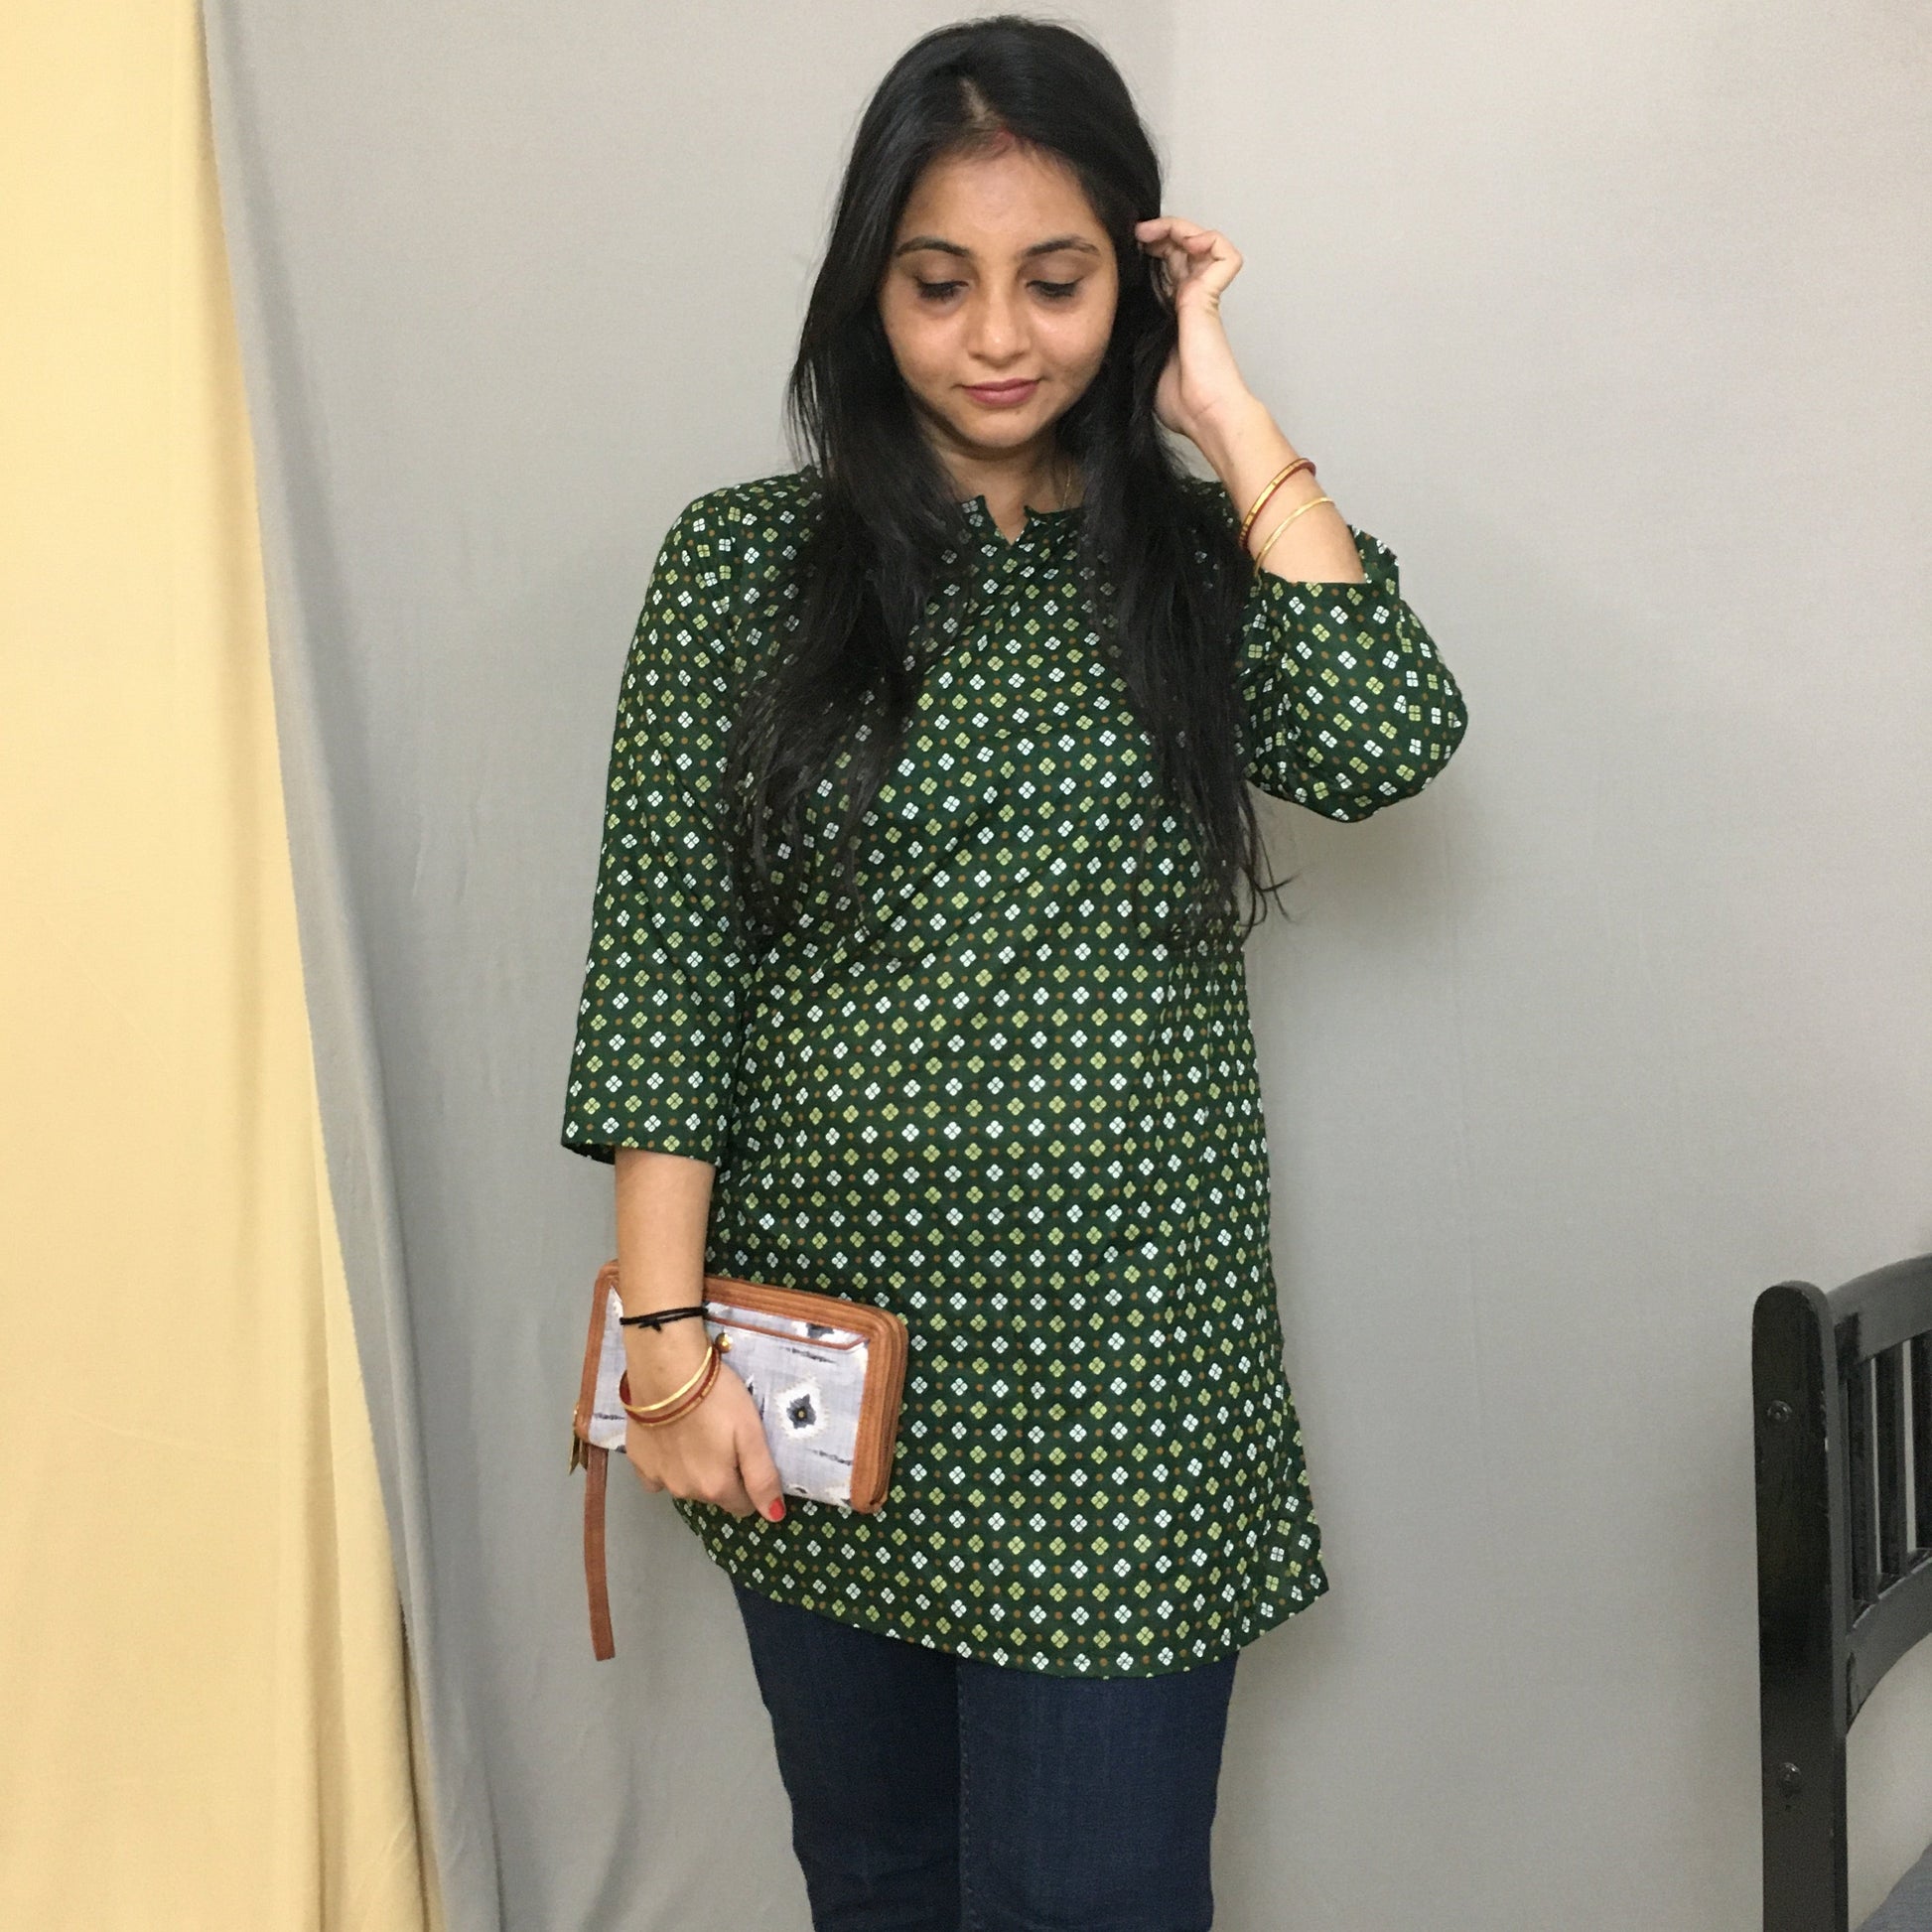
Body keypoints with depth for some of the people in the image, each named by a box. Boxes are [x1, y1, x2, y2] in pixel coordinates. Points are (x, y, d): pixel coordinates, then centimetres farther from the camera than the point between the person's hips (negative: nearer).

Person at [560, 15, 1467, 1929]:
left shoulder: (1197, 554, 3)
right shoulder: (745, 563, -1)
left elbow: (1386, 741, -17)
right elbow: (660, 968, -4)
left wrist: (1224, 412, -9)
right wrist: (668, 1336, -8)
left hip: (1122, 1375, 0)